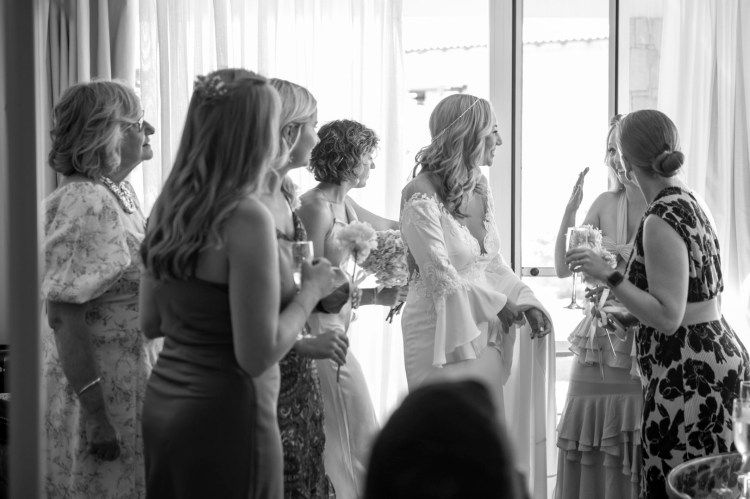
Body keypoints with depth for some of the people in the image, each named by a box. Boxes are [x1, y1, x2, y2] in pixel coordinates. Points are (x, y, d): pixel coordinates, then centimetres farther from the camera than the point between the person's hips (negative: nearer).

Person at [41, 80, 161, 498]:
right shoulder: (86, 205, -20)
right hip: (101, 391, -9)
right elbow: (64, 317, -23)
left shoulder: (121, 192, 8)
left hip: (135, 385, 9)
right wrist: (96, 414, -25)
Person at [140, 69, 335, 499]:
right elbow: (258, 357, -18)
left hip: (162, 400, 8)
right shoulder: (246, 217, -18)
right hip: (221, 409, -8)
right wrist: (310, 292, -5)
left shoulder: (168, 204, 4)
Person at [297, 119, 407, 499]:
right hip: (322, 332, -9)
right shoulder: (316, 207, -16)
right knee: (360, 439, -5)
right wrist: (371, 296, -22)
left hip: (335, 328, 9)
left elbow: (387, 227, 28)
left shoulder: (341, 203, 11)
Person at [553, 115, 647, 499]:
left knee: (635, 459, 1)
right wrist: (570, 209, -6)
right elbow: (563, 268, 5)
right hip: (602, 341, 4)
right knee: (588, 455, 7)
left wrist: (618, 253, -17)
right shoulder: (606, 204, 6)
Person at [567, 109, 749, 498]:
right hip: (717, 355, 10)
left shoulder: (661, 221, -18)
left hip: (688, 374, -10)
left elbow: (667, 317, -21)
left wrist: (608, 276, -21)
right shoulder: (686, 201, 10)